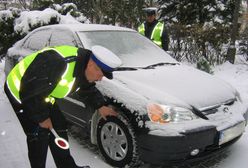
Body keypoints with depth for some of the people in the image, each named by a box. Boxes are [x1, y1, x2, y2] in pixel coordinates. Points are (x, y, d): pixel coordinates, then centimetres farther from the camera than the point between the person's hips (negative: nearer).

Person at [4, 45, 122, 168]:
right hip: (19, 92, -8)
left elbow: (89, 90, 11)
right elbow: (30, 93, -32)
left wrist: (100, 106, 0)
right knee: (39, 136, -11)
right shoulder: (58, 64, -40)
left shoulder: (84, 68, -10)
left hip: (42, 97, 8)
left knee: (59, 128, 8)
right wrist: (42, 117, -21)